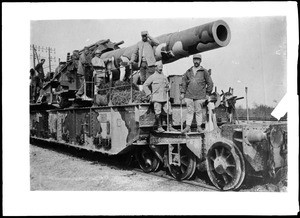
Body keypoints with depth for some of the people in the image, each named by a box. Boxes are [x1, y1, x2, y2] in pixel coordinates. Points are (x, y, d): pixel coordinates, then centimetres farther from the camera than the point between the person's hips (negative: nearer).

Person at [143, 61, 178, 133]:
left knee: (169, 112, 0)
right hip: (156, 98, -4)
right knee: (158, 113, -5)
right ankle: (159, 127, 5)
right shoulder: (152, 77, 4)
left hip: (165, 98, 4)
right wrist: (149, 94, -3)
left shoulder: (164, 77, 18)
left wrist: (167, 88, 15)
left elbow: (168, 85, 34)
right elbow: (145, 86, 3)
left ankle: (170, 127, 8)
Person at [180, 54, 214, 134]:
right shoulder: (188, 71, 13)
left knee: (199, 111, 3)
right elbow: (184, 82, 15)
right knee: (189, 111, 2)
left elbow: (210, 83, 7)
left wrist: (207, 93, 3)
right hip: (189, 95, 2)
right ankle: (188, 126, 6)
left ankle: (199, 127, 11)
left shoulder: (204, 71, 5)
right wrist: (182, 93, 7)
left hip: (200, 96, -2)